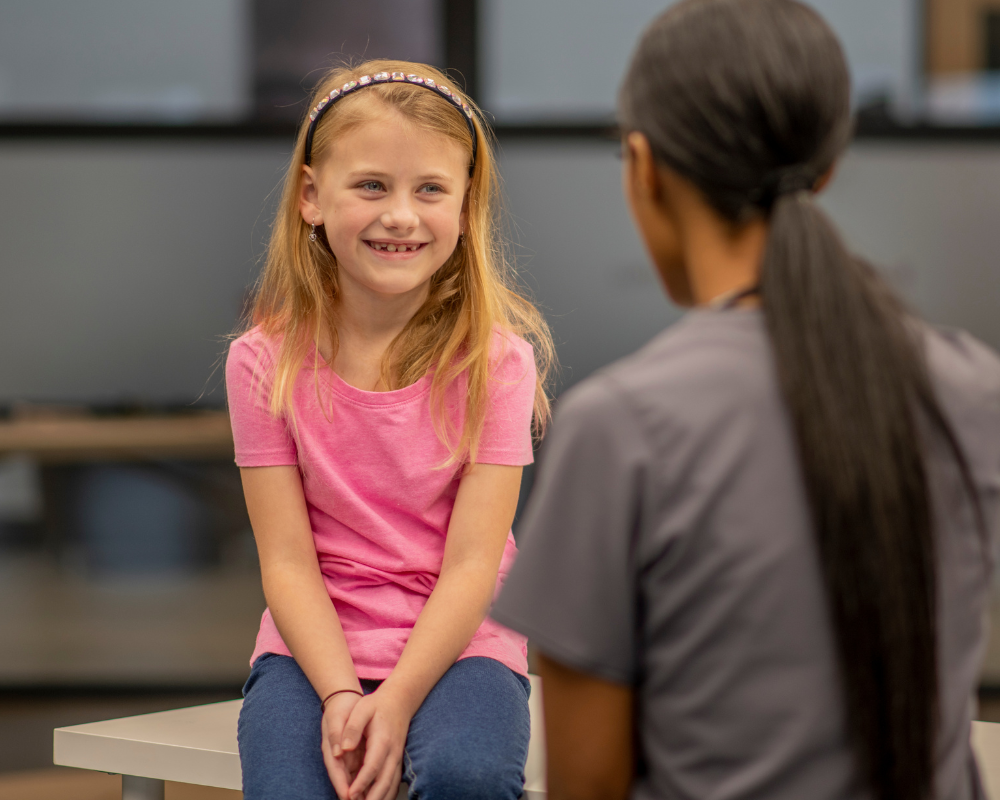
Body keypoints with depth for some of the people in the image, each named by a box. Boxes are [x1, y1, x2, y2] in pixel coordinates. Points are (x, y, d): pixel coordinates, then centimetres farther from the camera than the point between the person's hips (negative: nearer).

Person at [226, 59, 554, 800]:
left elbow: (471, 564, -10)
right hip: (314, 647, 1)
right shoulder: (267, 362, -2)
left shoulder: (496, 358, -6)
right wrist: (339, 696, -19)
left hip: (457, 643, -1)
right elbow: (288, 560, -5)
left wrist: (397, 701, -21)